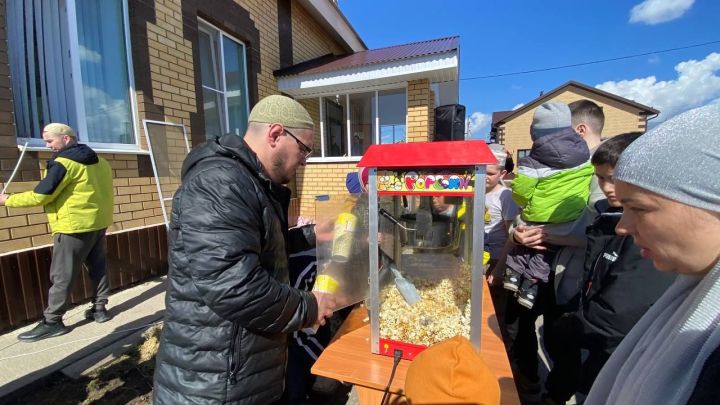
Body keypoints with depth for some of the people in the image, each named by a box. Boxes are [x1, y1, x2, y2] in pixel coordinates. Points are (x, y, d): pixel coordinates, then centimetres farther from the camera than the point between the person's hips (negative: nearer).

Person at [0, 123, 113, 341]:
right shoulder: (99, 161, 11)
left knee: (61, 276, 1)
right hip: (98, 223, 8)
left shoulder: (63, 163, -13)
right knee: (97, 267, 14)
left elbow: (40, 196, -12)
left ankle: (52, 322, 9)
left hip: (74, 227, -8)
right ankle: (100, 308, 20)